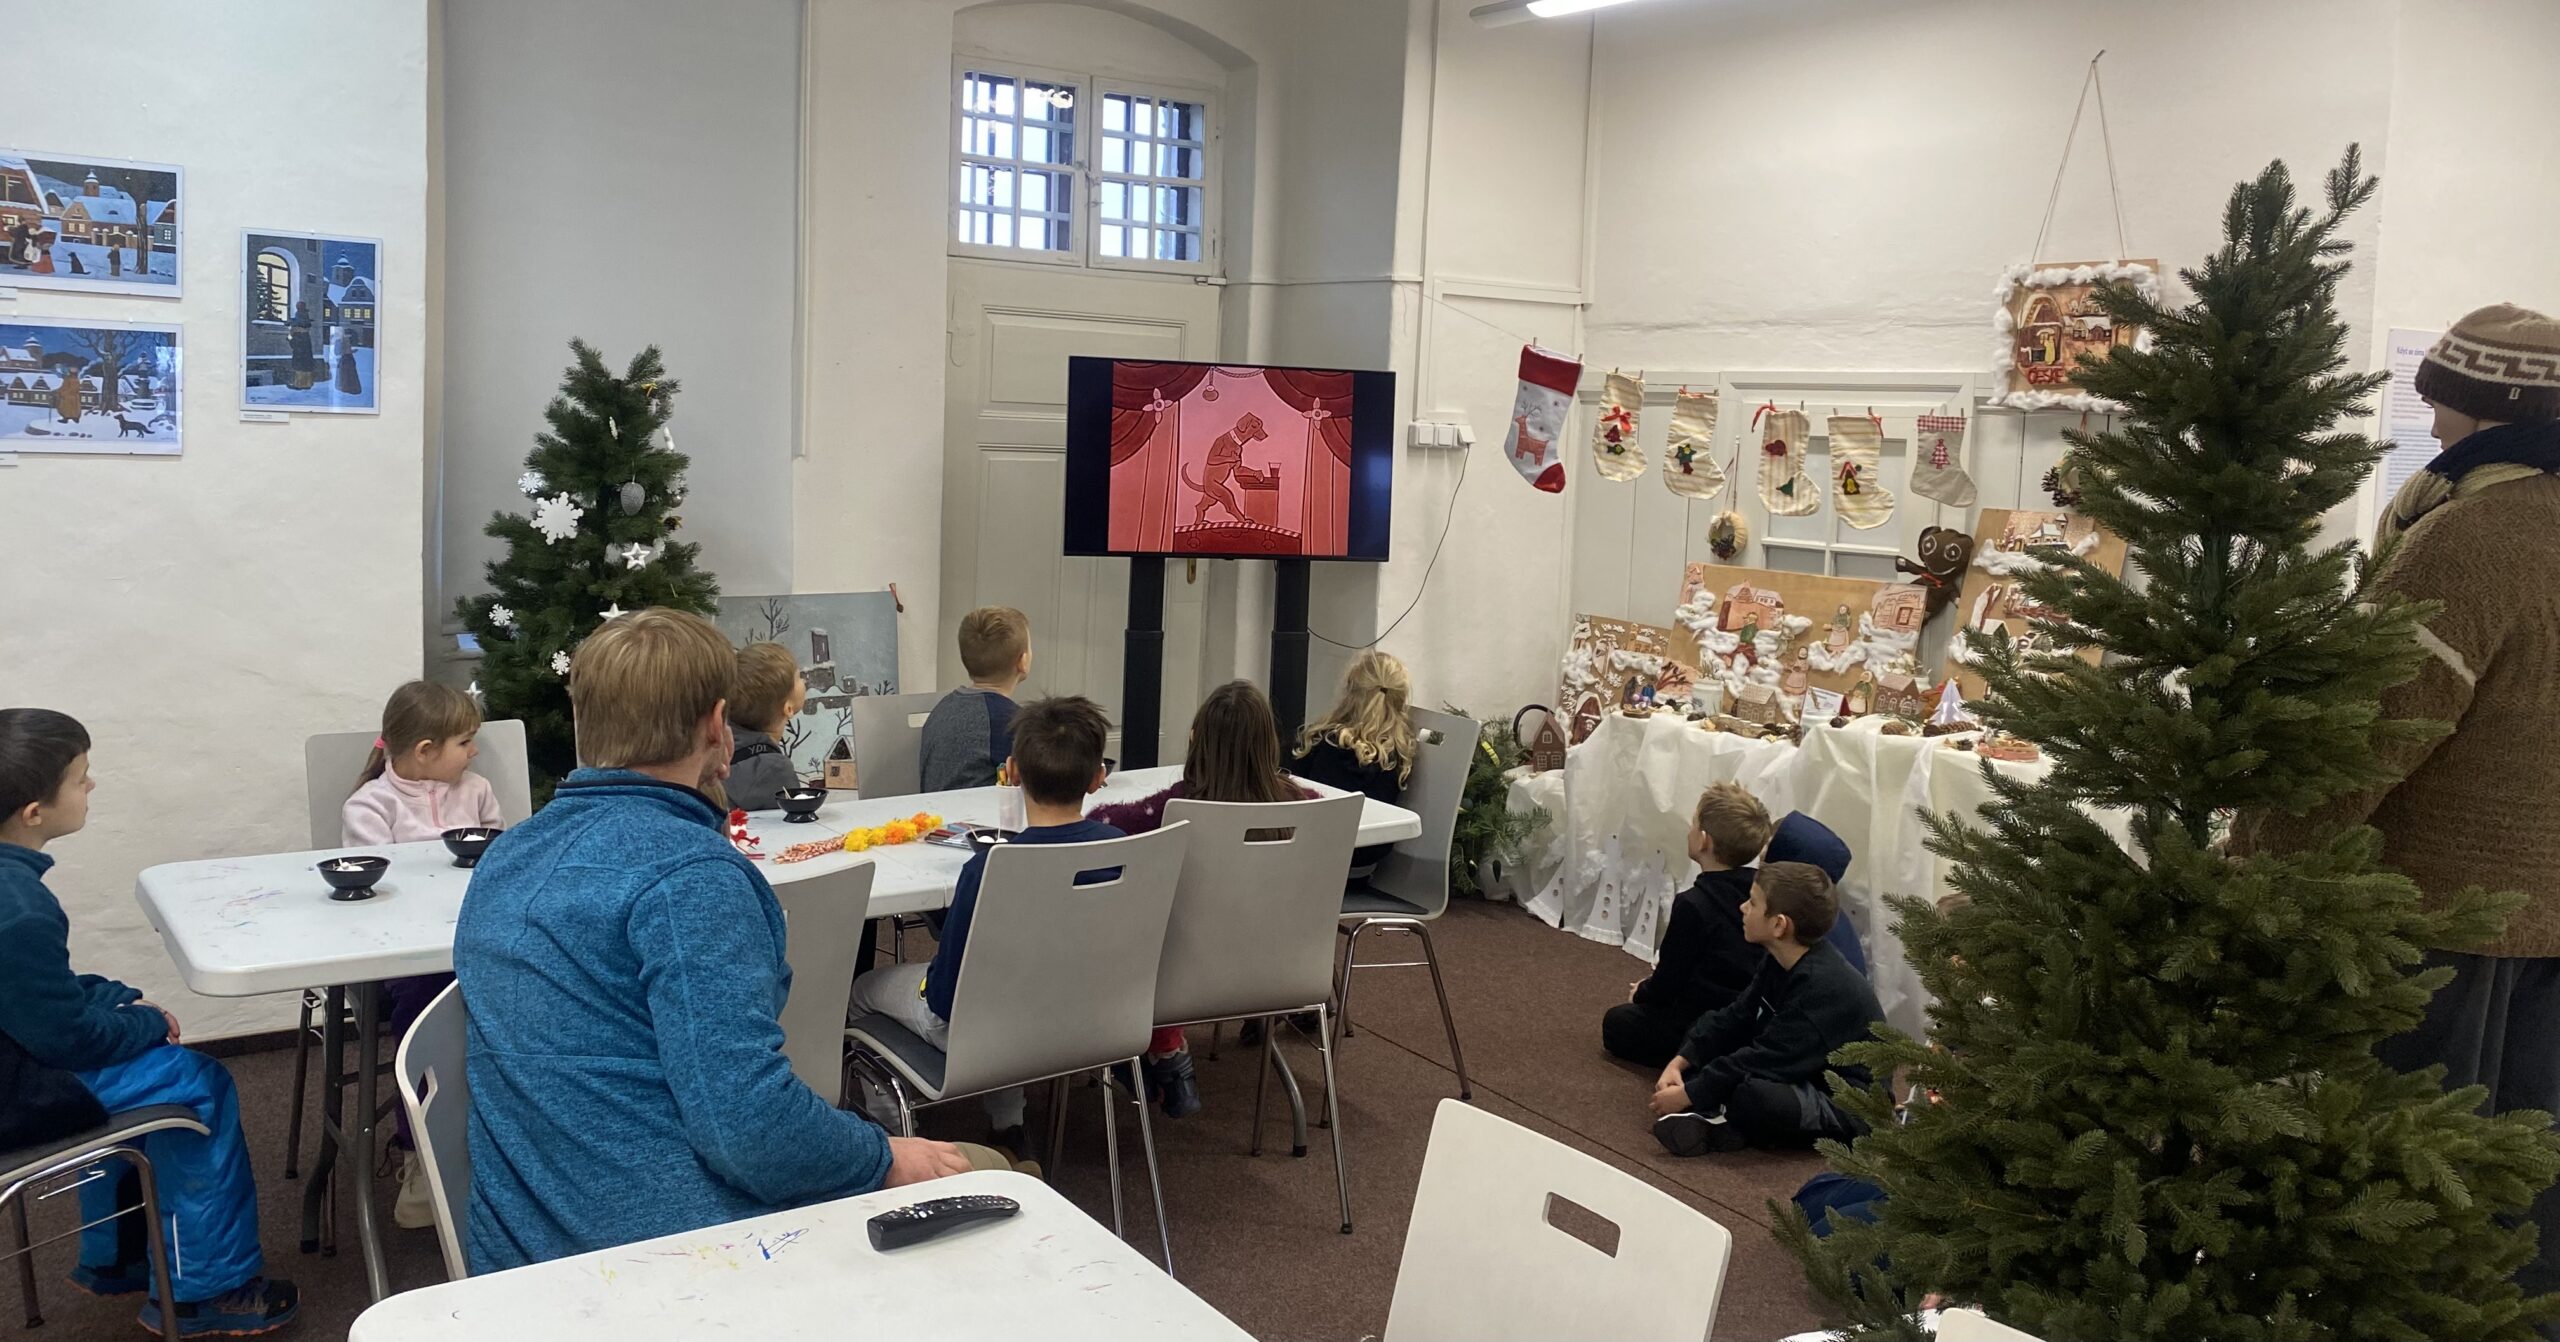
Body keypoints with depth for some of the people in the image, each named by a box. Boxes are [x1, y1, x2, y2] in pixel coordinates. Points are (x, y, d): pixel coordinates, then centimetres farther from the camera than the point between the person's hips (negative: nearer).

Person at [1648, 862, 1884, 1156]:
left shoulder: (1823, 985, -28)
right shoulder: (1781, 964, 2)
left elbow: (1767, 1059, -29)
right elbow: (1735, 1019, 5)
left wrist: (1688, 1095, -24)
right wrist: (1679, 1063, -7)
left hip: (1850, 1108, -10)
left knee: (1756, 1095, -40)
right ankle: (1717, 1116, -13)